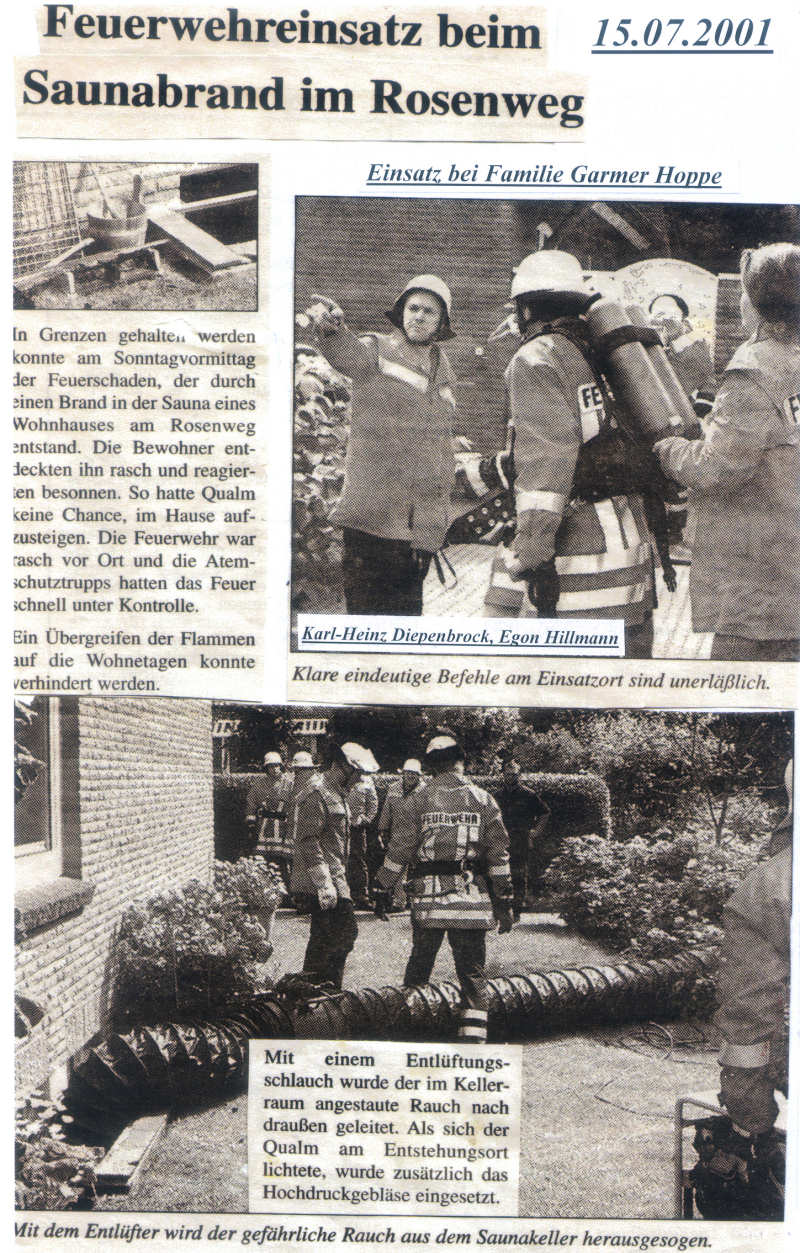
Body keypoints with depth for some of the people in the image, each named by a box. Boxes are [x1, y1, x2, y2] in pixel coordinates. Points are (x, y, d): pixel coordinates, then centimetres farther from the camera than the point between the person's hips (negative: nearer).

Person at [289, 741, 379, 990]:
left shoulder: (337, 792, 18)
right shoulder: (315, 794, -15)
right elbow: (308, 842, -21)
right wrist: (324, 885, -24)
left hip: (335, 879, 10)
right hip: (319, 882, -10)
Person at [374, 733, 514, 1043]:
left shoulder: (419, 798, 1)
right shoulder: (482, 799, 3)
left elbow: (399, 848, 2)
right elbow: (499, 854, 3)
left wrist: (384, 890, 10)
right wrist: (504, 901, 9)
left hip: (427, 896, 0)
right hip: (471, 899, 0)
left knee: (419, 963, 16)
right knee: (472, 971, 6)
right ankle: (473, 1034, 1)